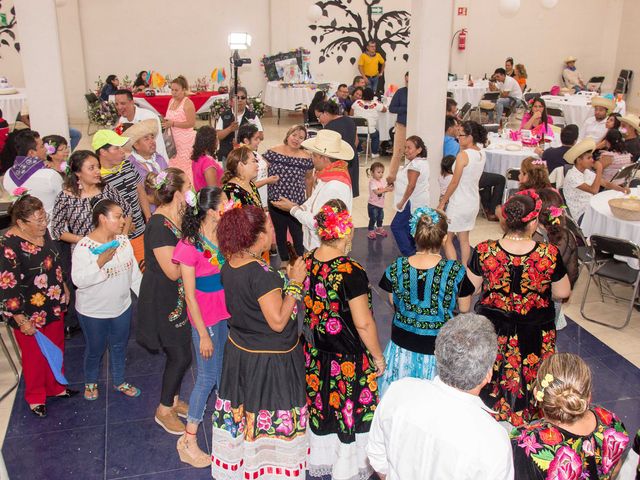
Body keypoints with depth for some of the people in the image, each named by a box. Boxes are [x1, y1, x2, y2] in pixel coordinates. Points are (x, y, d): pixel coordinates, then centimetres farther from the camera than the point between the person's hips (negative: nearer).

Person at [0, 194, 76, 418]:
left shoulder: (41, 232, -5)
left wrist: (63, 286, 19)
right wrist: (21, 319, -19)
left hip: (54, 306, 7)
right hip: (30, 314, -7)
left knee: (56, 348, 22)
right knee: (35, 356, 13)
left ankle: (56, 387, 45)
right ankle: (35, 397, 37)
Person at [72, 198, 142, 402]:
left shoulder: (123, 239, -5)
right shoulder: (84, 246, -22)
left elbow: (134, 271, 3)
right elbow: (78, 279, -26)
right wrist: (100, 262, -37)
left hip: (122, 307, 5)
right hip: (94, 311, -5)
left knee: (119, 346, 22)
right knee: (95, 350, 16)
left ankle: (119, 381, 44)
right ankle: (90, 382, 44)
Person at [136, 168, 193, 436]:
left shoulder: (176, 218, 2)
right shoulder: (159, 226, -26)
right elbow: (173, 271, -25)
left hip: (178, 296, 9)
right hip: (162, 300, -9)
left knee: (178, 352, 18)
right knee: (180, 356, 1)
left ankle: (173, 400, 37)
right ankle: (164, 411, 21)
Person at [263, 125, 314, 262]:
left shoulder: (306, 157, -5)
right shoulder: (273, 152, -6)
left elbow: (308, 179, 8)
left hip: (297, 202, -1)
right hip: (275, 201, 1)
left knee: (297, 233, 4)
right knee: (280, 233, 16)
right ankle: (284, 262, 35)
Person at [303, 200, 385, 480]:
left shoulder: (307, 262, -8)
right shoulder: (351, 273, -27)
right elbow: (363, 323, -22)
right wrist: (377, 356, -7)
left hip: (316, 352, 7)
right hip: (348, 359, -6)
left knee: (322, 404, 24)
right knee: (351, 410, 14)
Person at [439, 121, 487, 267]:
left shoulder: (463, 155, -21)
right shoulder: (481, 153, 1)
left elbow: (454, 182, -18)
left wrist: (442, 202, -9)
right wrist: (463, 147, 6)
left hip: (458, 204, -8)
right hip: (473, 202, 8)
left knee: (447, 239, 5)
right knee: (464, 239, 19)